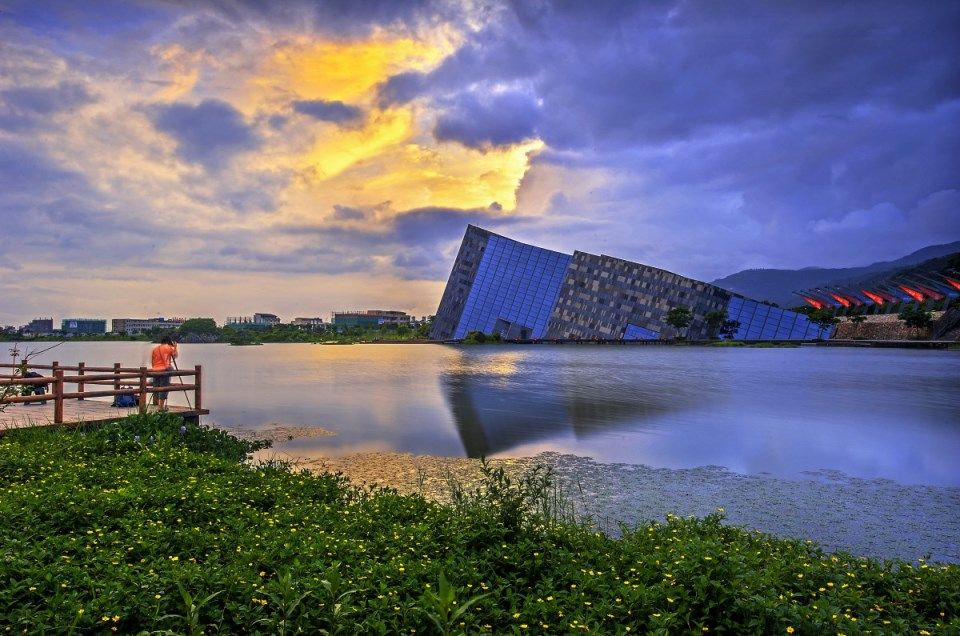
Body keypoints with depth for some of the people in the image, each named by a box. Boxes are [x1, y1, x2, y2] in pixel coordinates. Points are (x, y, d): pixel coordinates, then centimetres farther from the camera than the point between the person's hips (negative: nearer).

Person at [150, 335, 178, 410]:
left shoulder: (155, 349, 13)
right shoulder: (169, 348, -1)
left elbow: (152, 361, 15)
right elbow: (175, 356, 13)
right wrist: (175, 347, 21)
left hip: (155, 370, 5)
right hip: (164, 370, -5)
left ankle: (158, 405, 16)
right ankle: (161, 406, -5)